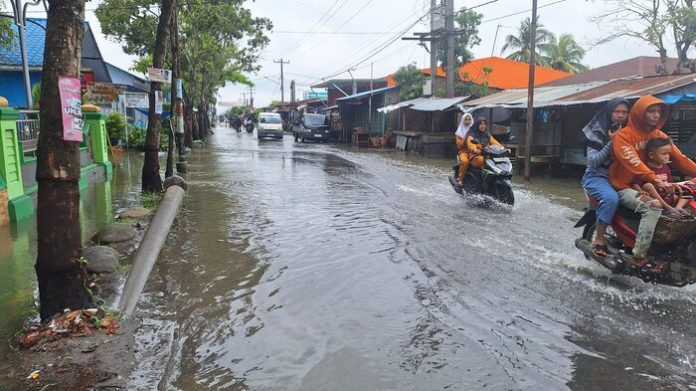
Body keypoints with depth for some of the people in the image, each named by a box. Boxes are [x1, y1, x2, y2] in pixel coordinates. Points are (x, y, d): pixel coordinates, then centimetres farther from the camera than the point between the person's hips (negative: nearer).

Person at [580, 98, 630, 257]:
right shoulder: (598, 131, -7)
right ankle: (599, 239, -23)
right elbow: (592, 161, -16)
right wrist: (611, 142, -19)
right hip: (597, 176, -6)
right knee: (611, 198, -33)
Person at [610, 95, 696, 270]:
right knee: (653, 207, -30)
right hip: (625, 187, -7)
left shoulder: (659, 135, 10)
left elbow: (679, 158, 0)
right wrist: (657, 180, -41)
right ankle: (639, 257, -25)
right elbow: (633, 162, -28)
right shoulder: (623, 135, -13)